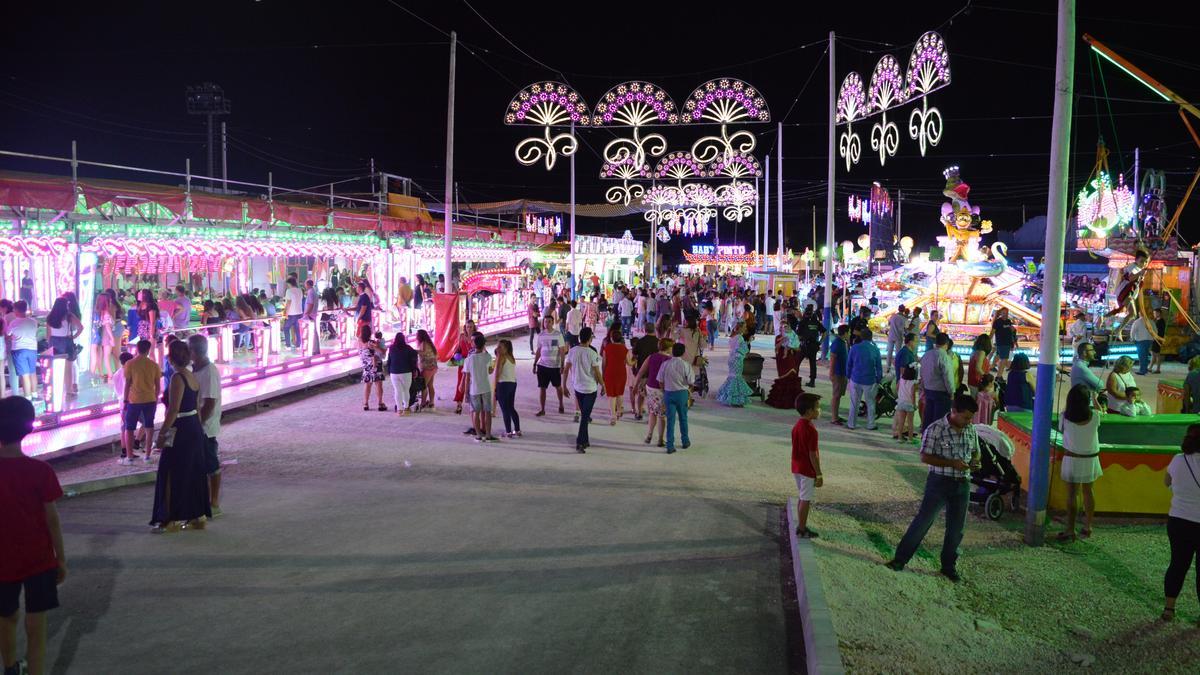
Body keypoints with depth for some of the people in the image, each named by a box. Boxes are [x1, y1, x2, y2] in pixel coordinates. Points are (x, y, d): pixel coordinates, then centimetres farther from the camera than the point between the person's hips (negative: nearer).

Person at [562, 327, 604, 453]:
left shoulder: (572, 351, -4)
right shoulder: (592, 354, -16)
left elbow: (566, 370, 0)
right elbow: (597, 373, -12)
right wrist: (602, 385, 4)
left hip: (577, 387, 5)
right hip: (590, 389, -5)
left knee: (583, 415, 19)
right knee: (585, 417, -1)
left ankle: (585, 441, 27)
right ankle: (580, 443, -6)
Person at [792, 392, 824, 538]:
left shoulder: (796, 426, 4)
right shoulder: (811, 429, -23)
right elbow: (813, 455, -21)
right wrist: (819, 475, -14)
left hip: (796, 468, 9)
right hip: (808, 470, -8)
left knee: (802, 498, 18)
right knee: (805, 500, 3)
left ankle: (801, 526, 27)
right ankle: (802, 530, 11)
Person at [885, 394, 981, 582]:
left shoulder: (971, 430, 4)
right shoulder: (935, 429, -14)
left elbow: (976, 452, 18)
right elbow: (925, 457, -15)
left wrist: (974, 462, -5)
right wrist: (953, 463, -23)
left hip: (962, 484, 5)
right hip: (939, 482, -5)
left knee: (956, 528, 11)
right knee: (923, 521, -1)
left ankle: (948, 566, 27)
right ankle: (900, 558, 10)